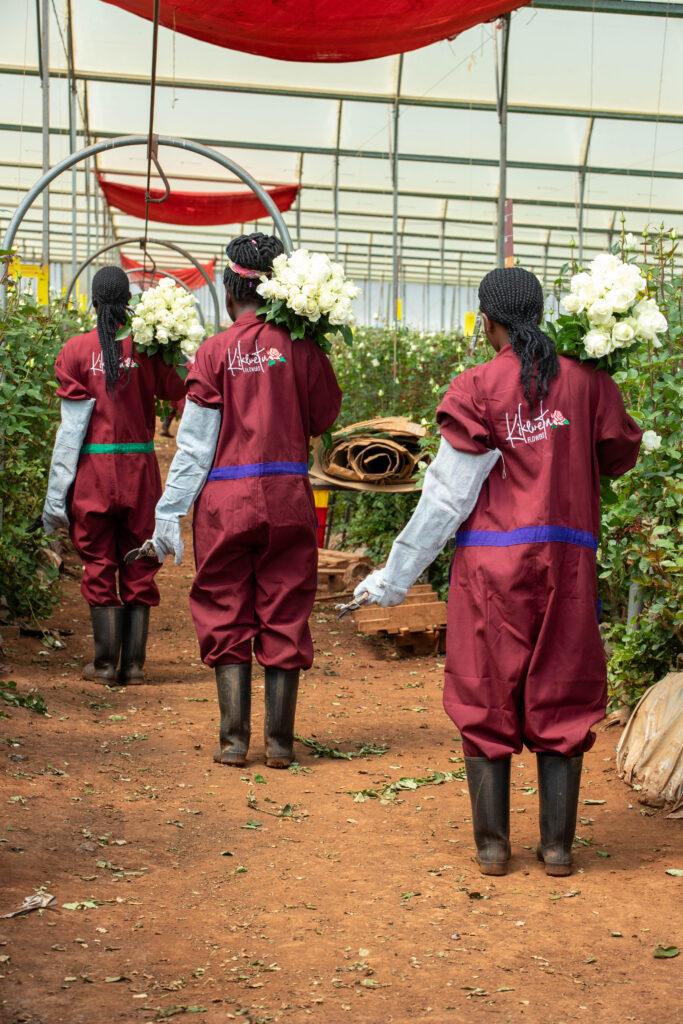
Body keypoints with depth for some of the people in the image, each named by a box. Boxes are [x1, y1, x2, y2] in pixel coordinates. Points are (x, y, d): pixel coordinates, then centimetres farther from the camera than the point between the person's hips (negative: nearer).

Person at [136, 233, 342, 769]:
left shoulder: (216, 351, -5)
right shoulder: (300, 346, -1)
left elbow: (195, 442, -4)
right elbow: (325, 417, 10)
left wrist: (169, 514, 1)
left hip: (226, 498, -1)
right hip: (287, 496, 1)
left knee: (226, 617, 8)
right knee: (284, 616, 8)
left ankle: (235, 739, 6)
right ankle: (280, 740, 9)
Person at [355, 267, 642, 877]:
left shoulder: (478, 389, -8)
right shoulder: (586, 381, 0)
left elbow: (447, 495, -7)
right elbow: (621, 453, 14)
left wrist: (397, 576, 0)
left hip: (491, 561, -2)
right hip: (567, 559, 2)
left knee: (486, 700, 8)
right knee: (560, 699, 10)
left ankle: (493, 845, 10)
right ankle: (558, 845, 13)